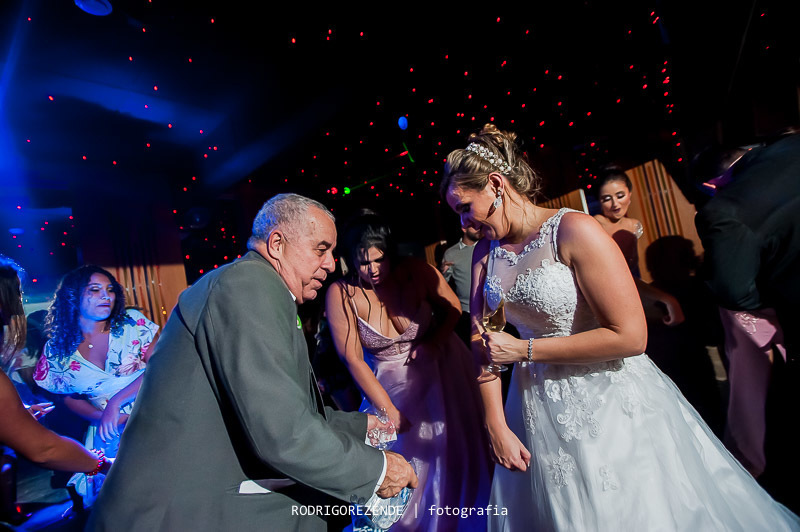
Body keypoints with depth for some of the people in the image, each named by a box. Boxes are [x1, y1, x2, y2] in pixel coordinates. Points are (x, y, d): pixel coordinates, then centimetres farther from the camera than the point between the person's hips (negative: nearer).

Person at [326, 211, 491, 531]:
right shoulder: (341, 294, -18)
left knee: (454, 450, 12)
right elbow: (353, 358, -14)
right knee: (403, 461, 10)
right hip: (390, 384, 0)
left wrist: (433, 341, -20)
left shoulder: (416, 271, -17)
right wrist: (388, 409, -12)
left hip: (440, 371, 1)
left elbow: (453, 308, -2)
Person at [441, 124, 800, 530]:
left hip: (605, 404, -5)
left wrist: (524, 350, -20)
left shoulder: (573, 231, -20)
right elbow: (483, 341, 0)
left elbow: (630, 336, -22)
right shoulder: (485, 253, -1)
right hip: (538, 410, 6)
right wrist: (496, 426, -4)